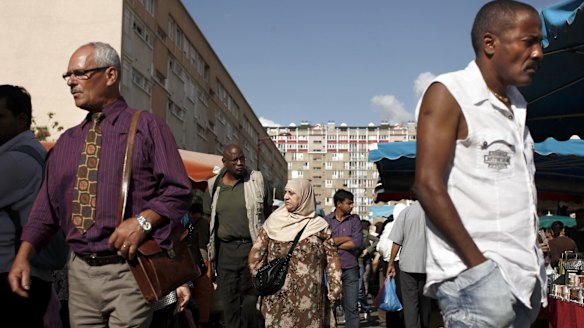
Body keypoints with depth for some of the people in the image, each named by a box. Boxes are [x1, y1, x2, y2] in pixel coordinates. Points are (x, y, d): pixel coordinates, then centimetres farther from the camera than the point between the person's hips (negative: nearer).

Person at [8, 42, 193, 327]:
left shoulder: (147, 127, -1)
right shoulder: (67, 141, 15)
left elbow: (178, 191, -5)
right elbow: (47, 205, 16)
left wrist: (142, 220, -20)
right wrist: (23, 256, 5)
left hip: (128, 270, -5)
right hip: (79, 271, 5)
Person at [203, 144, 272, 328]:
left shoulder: (257, 179, 0)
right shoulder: (213, 185, 6)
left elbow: (269, 212, 7)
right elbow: (209, 218, 14)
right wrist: (210, 252, 11)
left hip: (252, 247, -2)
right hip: (225, 250, 2)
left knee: (252, 299, 2)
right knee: (229, 301, 7)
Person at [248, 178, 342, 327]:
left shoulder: (320, 226, 0)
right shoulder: (273, 222, 2)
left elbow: (332, 259, 1)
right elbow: (255, 256, 5)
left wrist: (334, 292, -5)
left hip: (310, 300, 0)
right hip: (277, 300, 1)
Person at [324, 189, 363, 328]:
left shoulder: (355, 219, 5)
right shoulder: (326, 220, 1)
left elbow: (357, 243, -7)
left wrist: (335, 244, -6)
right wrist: (347, 238, -8)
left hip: (350, 269, 1)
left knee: (352, 307, 3)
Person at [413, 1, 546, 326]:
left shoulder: (516, 103, 16)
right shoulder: (448, 94, -8)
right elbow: (428, 186, -16)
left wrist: (534, 259, 9)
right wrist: (479, 264, -16)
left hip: (527, 275, 8)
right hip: (476, 275, -8)